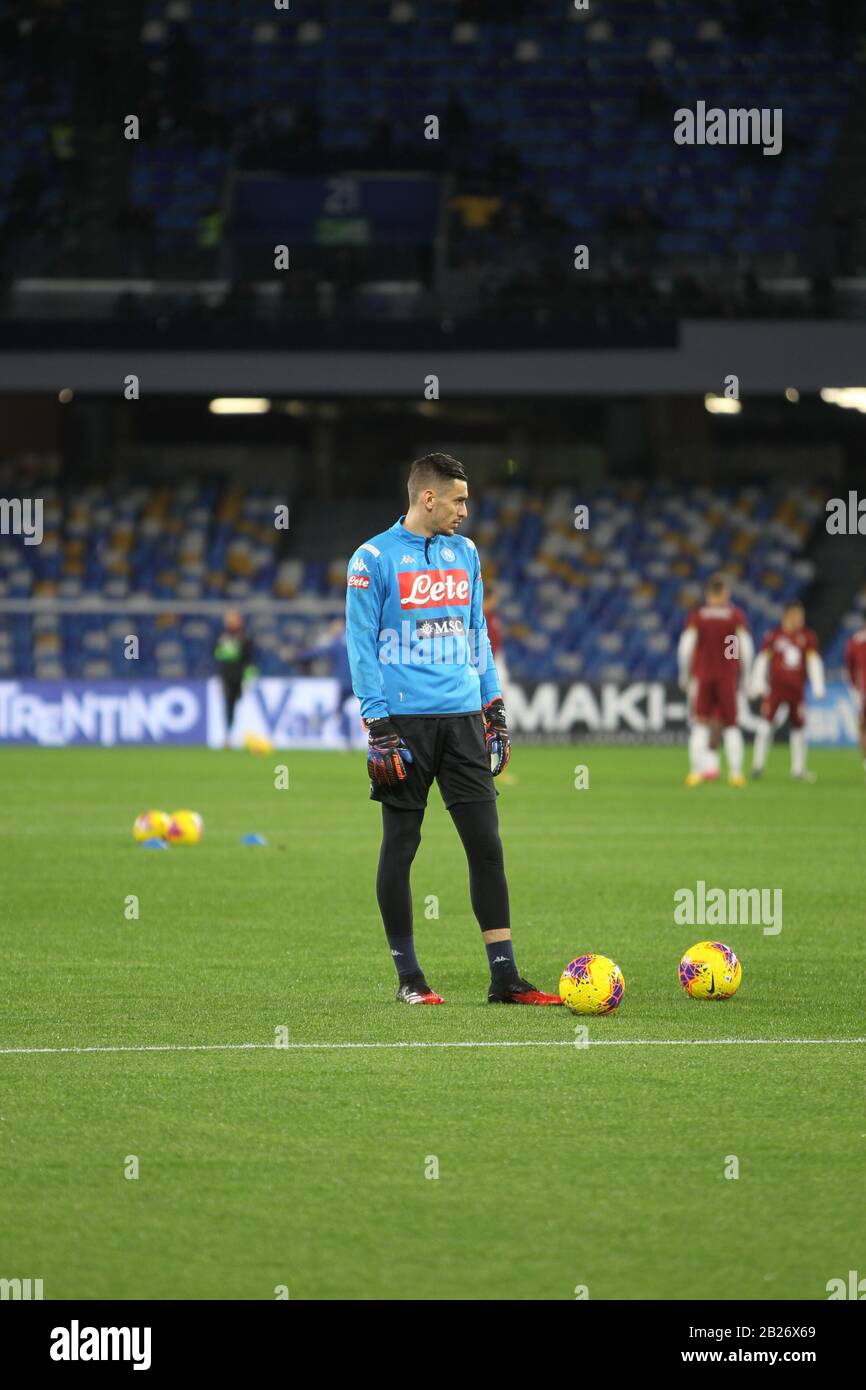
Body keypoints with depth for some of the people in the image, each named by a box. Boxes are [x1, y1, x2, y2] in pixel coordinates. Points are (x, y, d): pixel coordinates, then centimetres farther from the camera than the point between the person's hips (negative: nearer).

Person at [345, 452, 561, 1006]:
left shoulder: (465, 554, 12)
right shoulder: (373, 559, -4)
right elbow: (362, 646, -6)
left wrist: (495, 711, 14)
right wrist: (379, 728, -12)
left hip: (462, 719, 5)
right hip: (405, 722, -5)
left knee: (487, 844, -1)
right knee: (400, 847, 2)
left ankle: (504, 976, 1)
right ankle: (409, 977, 12)